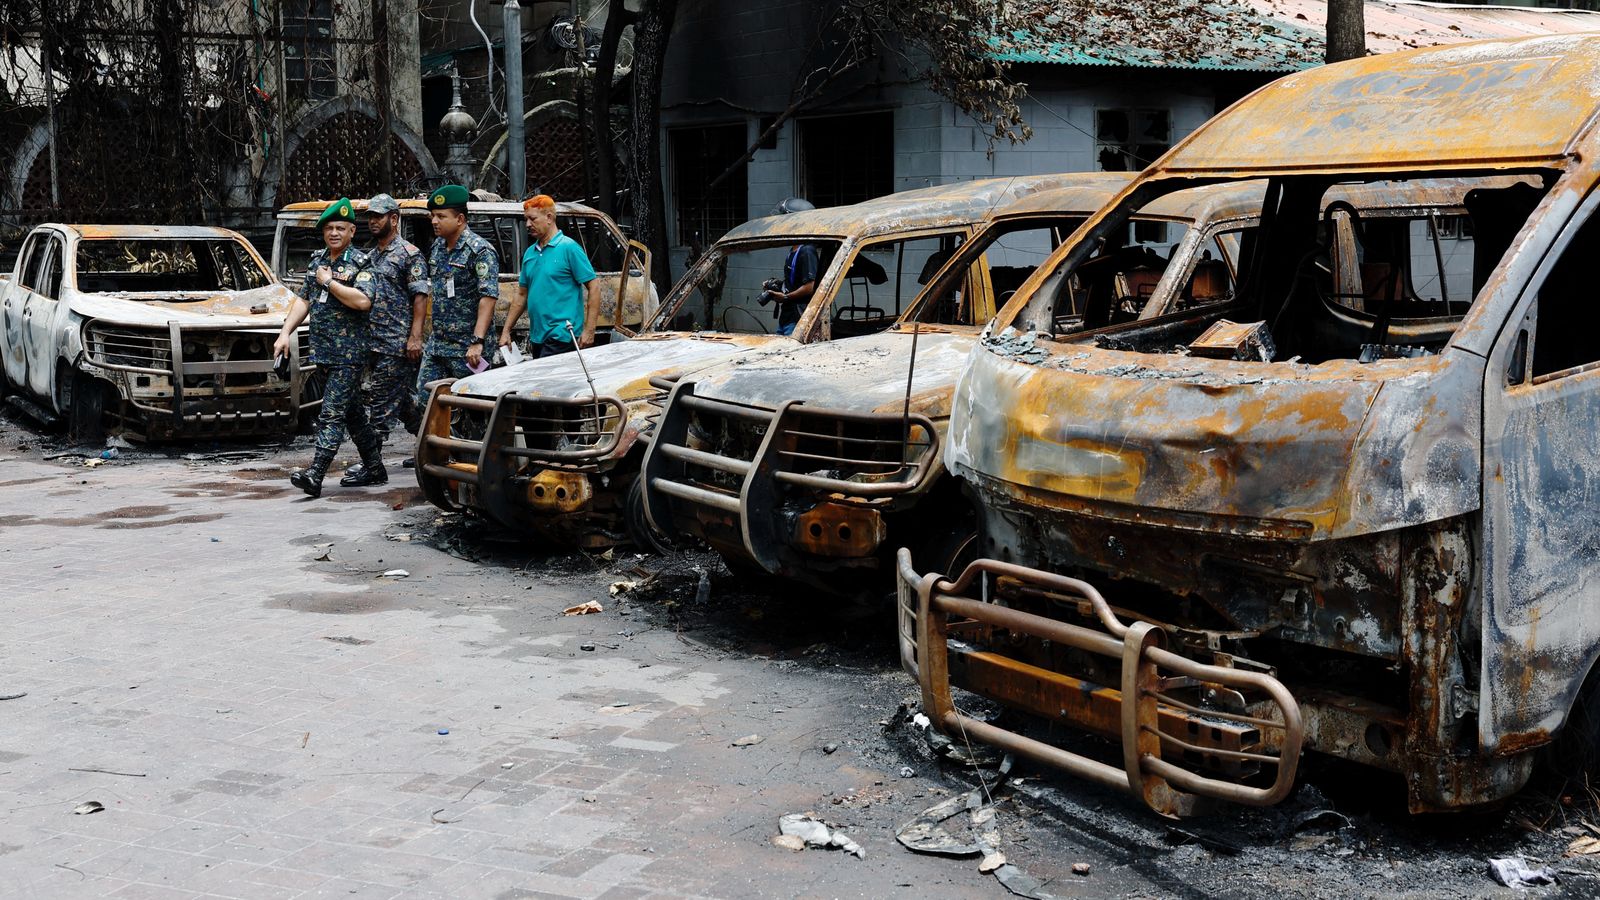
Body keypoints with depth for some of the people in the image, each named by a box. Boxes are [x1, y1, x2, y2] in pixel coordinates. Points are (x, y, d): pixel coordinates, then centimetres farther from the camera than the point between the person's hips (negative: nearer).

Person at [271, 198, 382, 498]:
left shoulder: (360, 263, -8)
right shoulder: (317, 260, 14)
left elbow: (363, 301, -23)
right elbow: (304, 299, 19)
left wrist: (329, 282, -14)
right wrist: (286, 332, 10)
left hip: (349, 352, -8)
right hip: (325, 350, 8)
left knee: (332, 413, -11)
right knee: (352, 411, 15)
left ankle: (315, 474, -16)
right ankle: (374, 468, 26)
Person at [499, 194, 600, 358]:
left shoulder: (569, 248, -7)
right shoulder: (529, 252, 14)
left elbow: (593, 287, -9)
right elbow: (522, 294, 20)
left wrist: (589, 330, -15)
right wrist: (506, 331, 15)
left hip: (561, 336, -7)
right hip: (537, 337, 7)